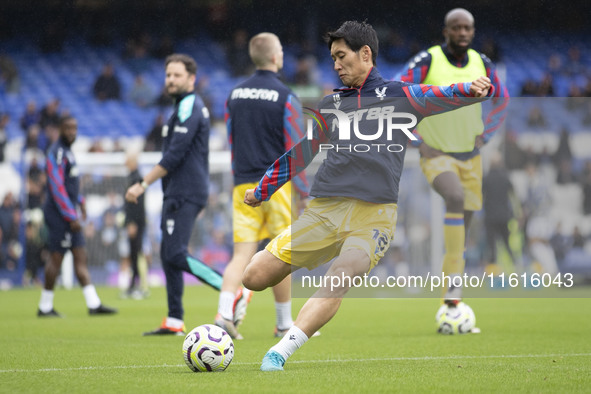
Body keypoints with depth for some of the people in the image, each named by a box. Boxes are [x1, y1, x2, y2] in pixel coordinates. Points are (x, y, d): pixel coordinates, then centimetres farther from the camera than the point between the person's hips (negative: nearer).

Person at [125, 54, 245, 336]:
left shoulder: (189, 108, -12)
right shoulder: (188, 106, 20)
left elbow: (174, 156, -19)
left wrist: (143, 184, -15)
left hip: (184, 193, -10)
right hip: (178, 194, 10)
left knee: (176, 255, -17)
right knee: (168, 254, 10)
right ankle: (174, 321, 11)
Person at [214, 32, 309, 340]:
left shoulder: (235, 95, 8)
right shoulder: (284, 97, -8)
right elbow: (295, 148, -7)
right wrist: (304, 192, -1)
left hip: (243, 185, 4)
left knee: (242, 253, -1)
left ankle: (224, 313, -20)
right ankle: (284, 323, 17)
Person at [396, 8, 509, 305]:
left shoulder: (482, 65, 1)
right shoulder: (427, 61, -13)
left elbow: (502, 101, 19)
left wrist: (484, 136, 8)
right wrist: (416, 141, -12)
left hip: (470, 156, 5)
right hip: (436, 155, -5)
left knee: (463, 225, 8)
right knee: (456, 198, -32)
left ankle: (450, 290, 24)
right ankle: (454, 280, -29)